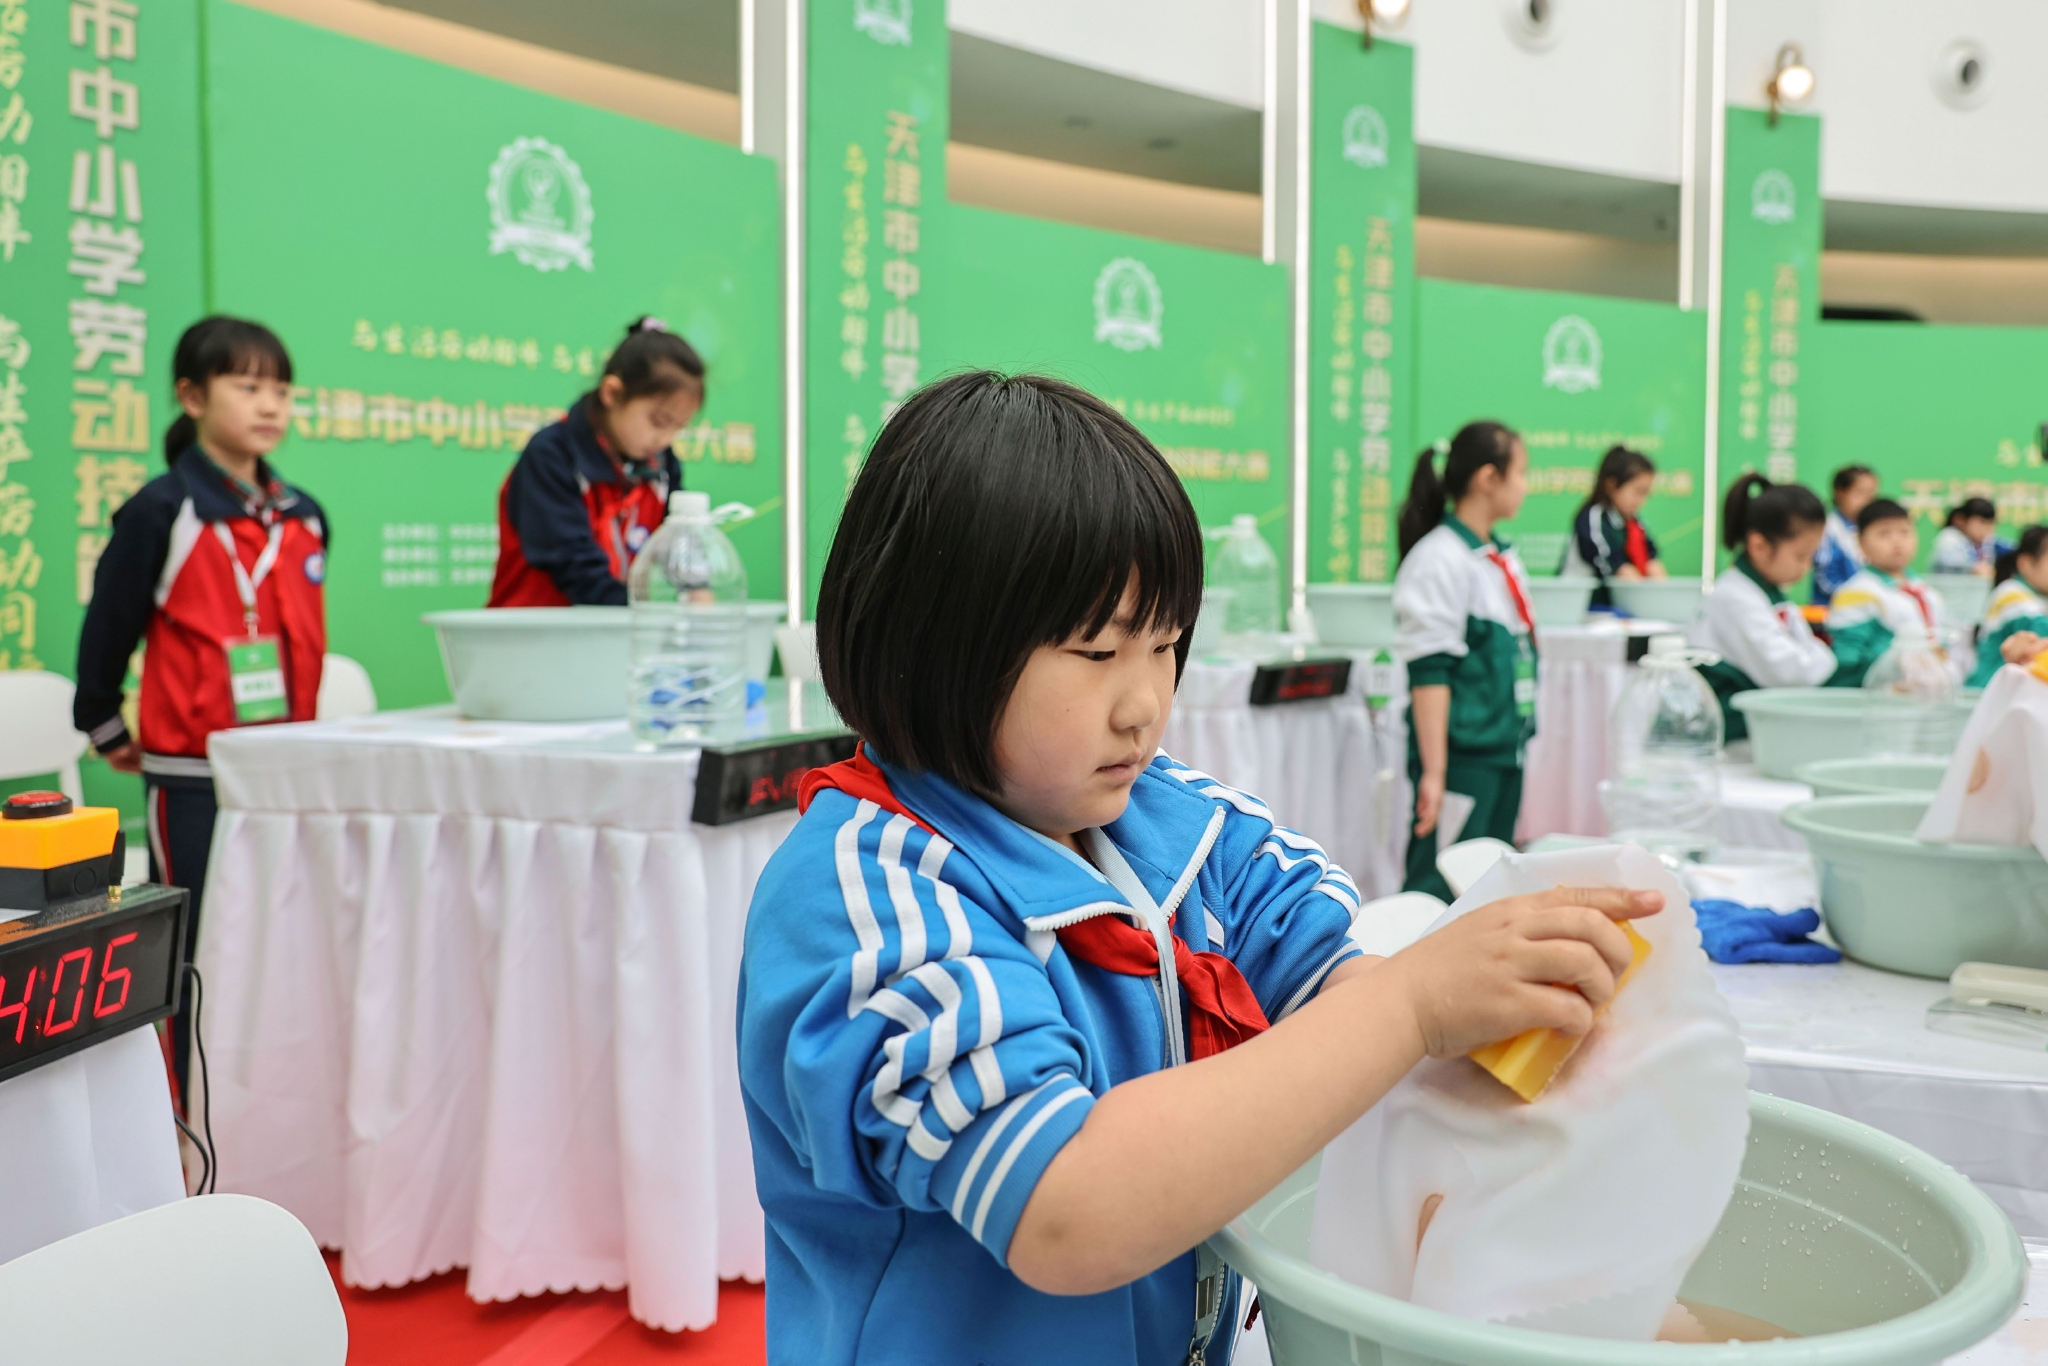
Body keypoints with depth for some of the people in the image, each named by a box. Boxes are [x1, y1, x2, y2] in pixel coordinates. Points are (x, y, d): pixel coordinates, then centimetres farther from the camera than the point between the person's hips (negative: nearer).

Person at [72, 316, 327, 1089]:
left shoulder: (304, 517, 8)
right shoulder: (161, 513, -8)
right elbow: (107, 628, -1)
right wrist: (105, 728, 8)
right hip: (193, 776, -5)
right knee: (200, 955, 3)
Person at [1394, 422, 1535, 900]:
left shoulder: (1503, 558, 13)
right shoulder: (1439, 560, -13)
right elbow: (1429, 674, -18)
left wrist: (1519, 737, 19)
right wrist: (1434, 772, -20)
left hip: (1507, 750, 9)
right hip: (1463, 756, -9)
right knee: (1442, 888, -6)